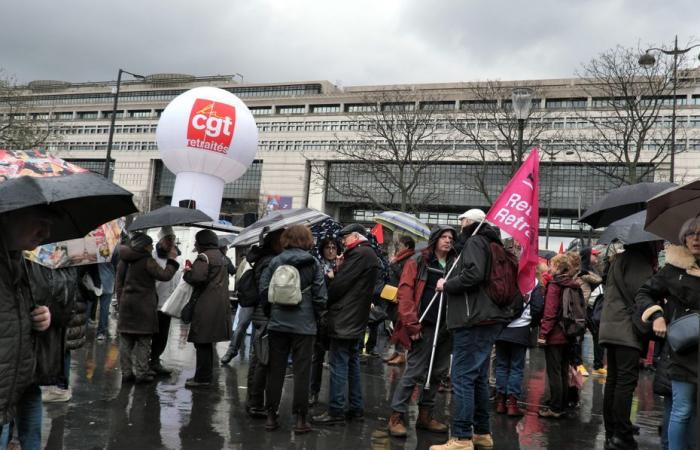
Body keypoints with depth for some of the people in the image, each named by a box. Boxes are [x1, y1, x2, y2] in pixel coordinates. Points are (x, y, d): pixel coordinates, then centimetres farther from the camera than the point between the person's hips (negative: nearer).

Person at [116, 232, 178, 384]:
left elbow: (119, 284, 13)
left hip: (126, 303, 6)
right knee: (143, 341, 2)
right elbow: (165, 275, -14)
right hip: (143, 306, -6)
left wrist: (121, 302, 19)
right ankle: (141, 373, 5)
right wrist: (172, 260, -2)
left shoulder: (123, 261, 10)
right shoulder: (147, 261, -13)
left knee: (126, 340, 11)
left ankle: (126, 372, 17)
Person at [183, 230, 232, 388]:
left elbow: (197, 277, -24)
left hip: (206, 306, -9)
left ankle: (202, 378, -1)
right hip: (220, 304, 9)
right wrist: (192, 269, 14)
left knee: (202, 342, -4)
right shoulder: (220, 256, 20)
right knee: (206, 342, 17)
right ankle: (206, 375, 24)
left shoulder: (204, 257, -10)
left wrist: (186, 273, -3)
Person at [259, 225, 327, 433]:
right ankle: (300, 419, 9)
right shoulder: (313, 263, -3)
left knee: (275, 369, 11)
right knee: (302, 371, 5)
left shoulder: (275, 261, 0)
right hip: (304, 324, -2)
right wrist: (317, 316, 10)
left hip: (278, 323, 2)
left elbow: (264, 289, -1)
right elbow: (319, 295, -5)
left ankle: (271, 416, 18)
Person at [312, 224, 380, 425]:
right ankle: (356, 407, 20)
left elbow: (340, 284, -17)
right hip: (357, 319, 10)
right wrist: (341, 267, 3)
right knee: (352, 363, 14)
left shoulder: (359, 254, -14)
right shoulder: (371, 255, 18)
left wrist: (325, 302, -3)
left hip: (344, 318, -10)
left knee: (339, 364, -6)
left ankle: (335, 411, -2)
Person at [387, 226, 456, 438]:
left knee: (438, 373, 12)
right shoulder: (418, 262, -2)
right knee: (414, 372, -5)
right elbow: (405, 292, -9)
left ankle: (425, 415, 26)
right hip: (425, 326, -6)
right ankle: (397, 416, 6)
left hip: (447, 327, 6)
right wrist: (412, 324, -14)